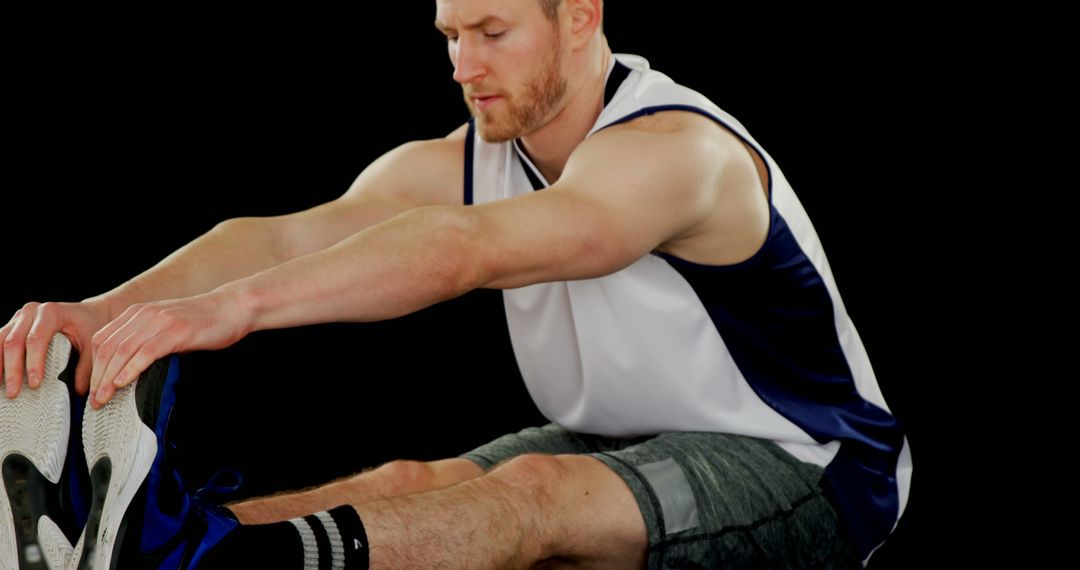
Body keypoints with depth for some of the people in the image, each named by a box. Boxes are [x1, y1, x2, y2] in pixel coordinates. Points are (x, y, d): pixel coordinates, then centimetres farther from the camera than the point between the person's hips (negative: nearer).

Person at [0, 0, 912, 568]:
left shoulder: (672, 152, -26)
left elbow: (464, 251, -43)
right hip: (621, 449, 8)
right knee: (412, 484, -17)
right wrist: (108, 310, -37)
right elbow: (287, 235, -19)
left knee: (536, 493, -33)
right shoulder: (456, 165, -2)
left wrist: (237, 305, -53)